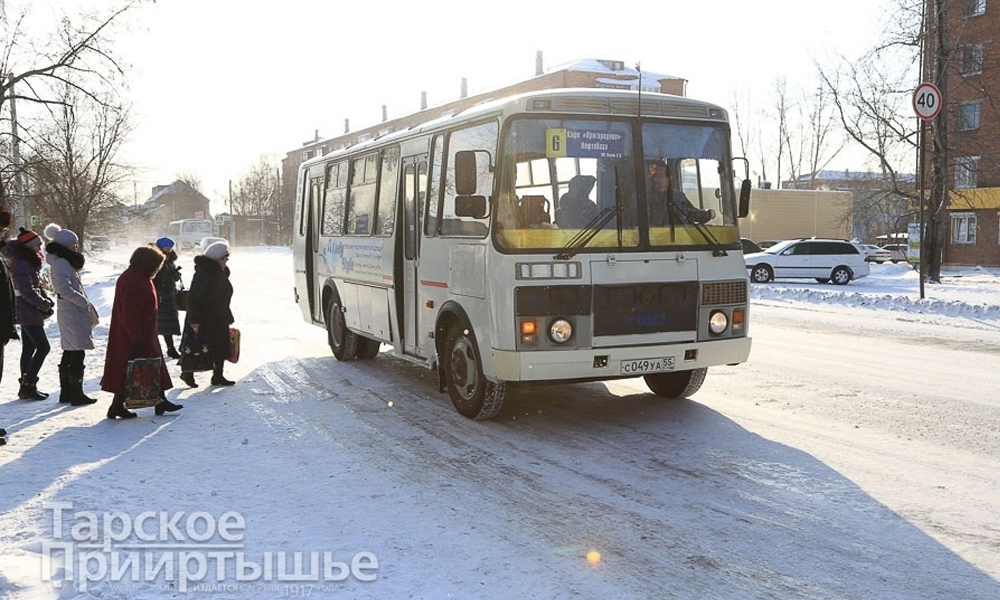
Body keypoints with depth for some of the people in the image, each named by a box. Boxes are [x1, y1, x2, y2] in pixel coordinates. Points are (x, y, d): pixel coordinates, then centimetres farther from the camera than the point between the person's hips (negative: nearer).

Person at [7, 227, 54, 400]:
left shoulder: (30, 262, 14)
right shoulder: (22, 264, -17)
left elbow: (38, 286, 19)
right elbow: (27, 291, -23)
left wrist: (48, 301, 4)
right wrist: (45, 305, -13)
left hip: (28, 313, 10)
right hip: (29, 314, -10)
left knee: (29, 348, 12)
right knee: (43, 347, -9)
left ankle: (26, 386, 17)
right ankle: (28, 384, -6)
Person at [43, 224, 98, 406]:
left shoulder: (66, 261, 17)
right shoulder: (61, 263, -14)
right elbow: (64, 288, -26)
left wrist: (87, 304, 9)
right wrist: (84, 303, -18)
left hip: (73, 311, 10)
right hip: (72, 313, -10)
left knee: (69, 353, 14)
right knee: (77, 354, -7)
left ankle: (66, 392, 21)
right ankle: (76, 394, -4)